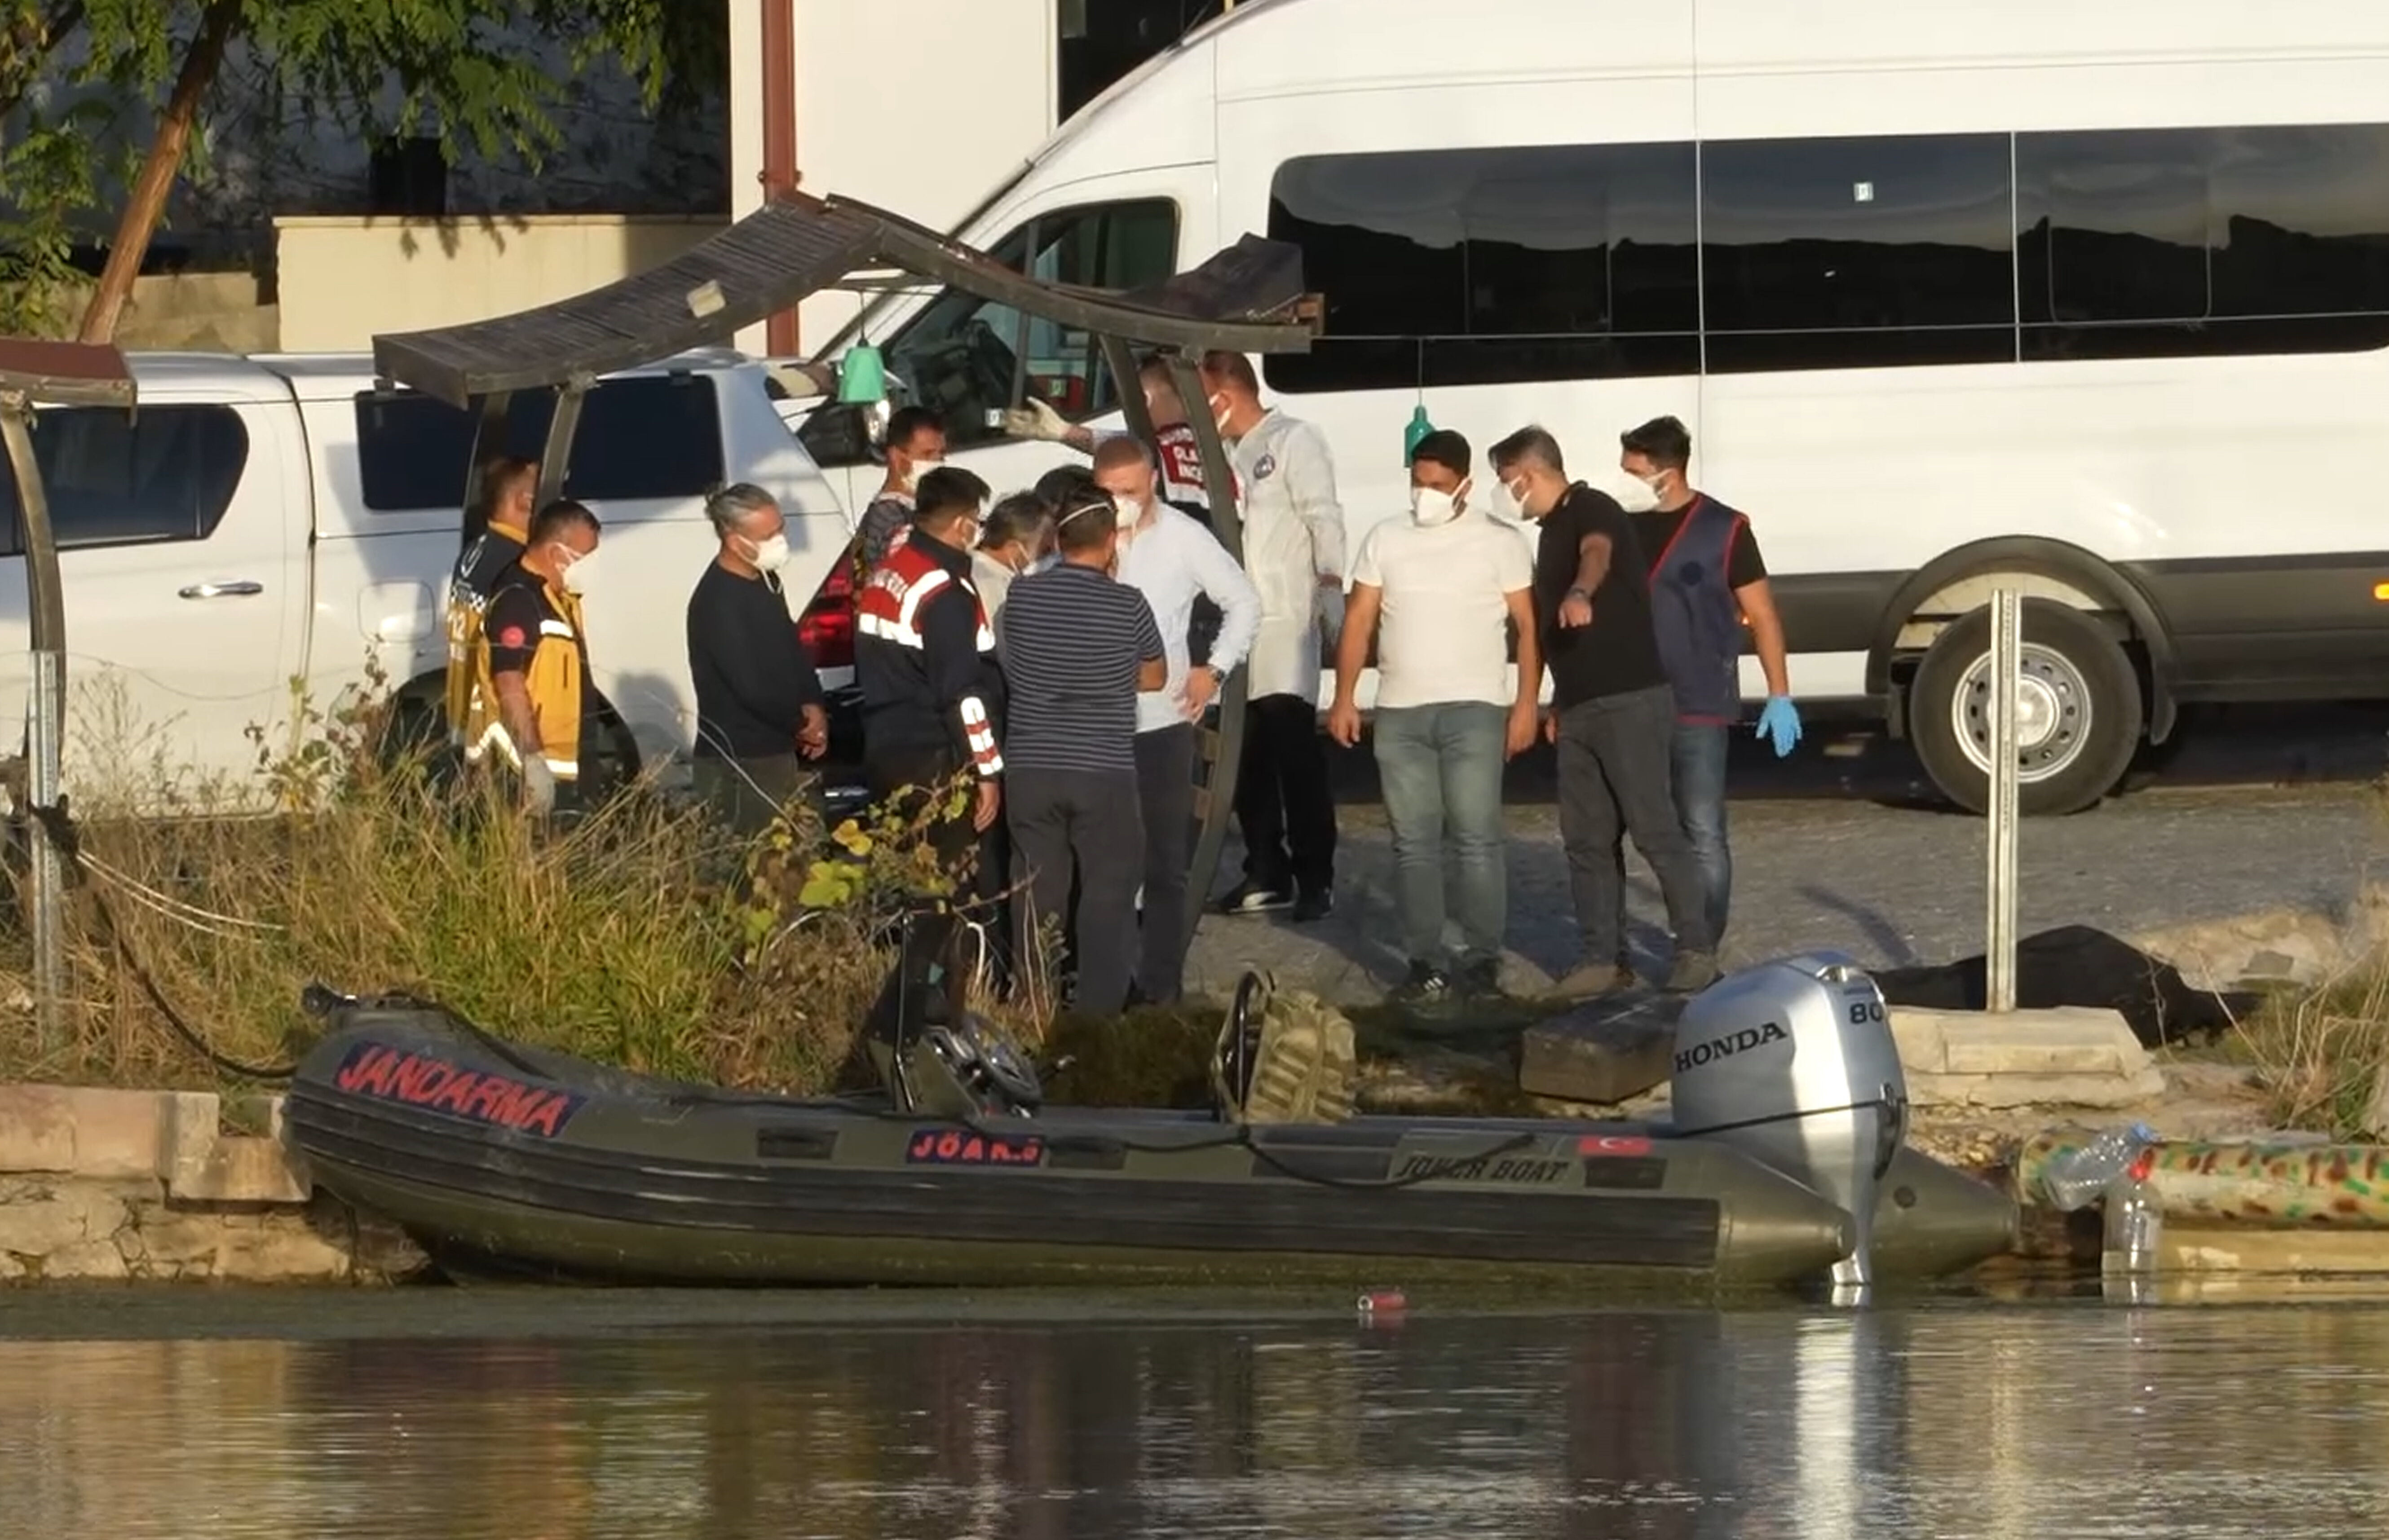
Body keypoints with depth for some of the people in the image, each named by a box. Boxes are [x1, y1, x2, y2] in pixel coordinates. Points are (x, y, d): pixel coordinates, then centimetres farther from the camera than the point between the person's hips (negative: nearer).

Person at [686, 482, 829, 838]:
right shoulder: (717, 602, -19)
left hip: (779, 754, 9)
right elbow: (751, 685, -21)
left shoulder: (765, 582, 10)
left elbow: (792, 647, 20)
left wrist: (813, 707, 3)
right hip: (738, 765, -9)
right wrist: (801, 724, -6)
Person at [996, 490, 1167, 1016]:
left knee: (1037, 898, 9)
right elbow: (1153, 677, 7)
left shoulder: (1021, 597, -2)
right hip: (1104, 771, -3)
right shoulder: (1126, 605, -8)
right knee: (1107, 896, 4)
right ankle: (1099, 1014, 0)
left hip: (1032, 769, 3)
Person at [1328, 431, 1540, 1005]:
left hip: (1474, 710, -3)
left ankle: (1483, 961, -4)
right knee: (1414, 843, 3)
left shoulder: (1499, 543, 3)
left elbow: (1527, 626, 1)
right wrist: (1344, 699, 3)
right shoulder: (1385, 541, 11)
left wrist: (1527, 704, -7)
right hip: (1400, 714, 3)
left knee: (1477, 839, -7)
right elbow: (1359, 621, 11)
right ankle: (1425, 964, 6)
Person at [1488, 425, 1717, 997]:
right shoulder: (1554, 528, 19)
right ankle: (1604, 959, 9)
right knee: (1586, 840, 6)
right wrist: (1559, 704, 26)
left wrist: (1580, 593, -56)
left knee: (1655, 830, -8)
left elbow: (1597, 554, -35)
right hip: (1579, 709, 9)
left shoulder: (1592, 511, -10)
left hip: (1629, 700, -9)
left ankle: (1697, 949, -2)